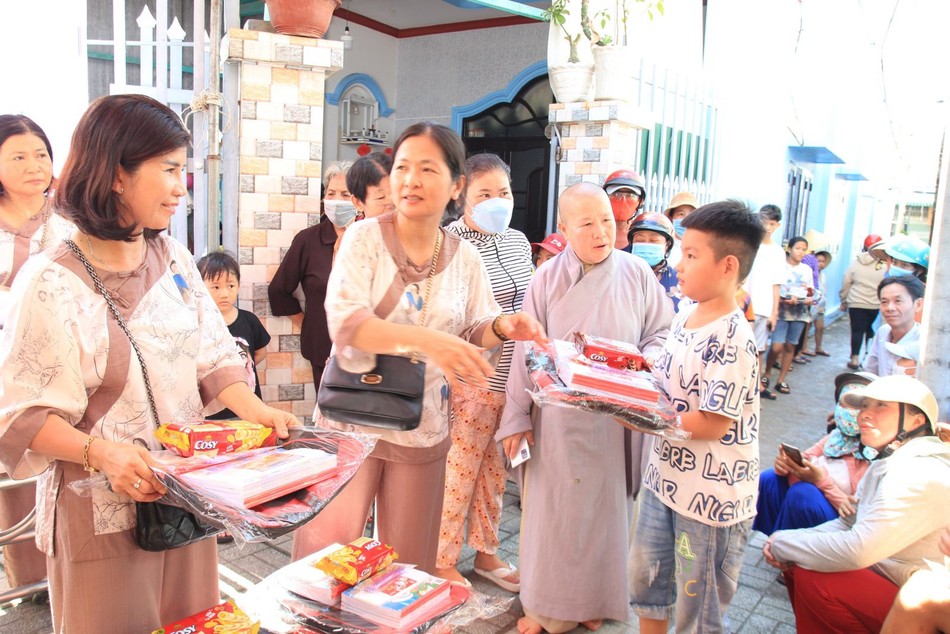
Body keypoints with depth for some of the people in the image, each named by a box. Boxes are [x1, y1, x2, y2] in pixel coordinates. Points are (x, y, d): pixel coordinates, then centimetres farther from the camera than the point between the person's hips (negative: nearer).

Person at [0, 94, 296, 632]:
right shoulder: (53, 283, -15)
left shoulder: (175, 259, 2)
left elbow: (211, 359, 4)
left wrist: (257, 412, -12)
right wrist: (100, 452, -28)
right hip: (102, 514, -5)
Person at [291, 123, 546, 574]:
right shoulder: (365, 237, -9)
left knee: (408, 560, 14)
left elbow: (470, 332, 11)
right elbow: (345, 321, -23)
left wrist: (500, 327, -13)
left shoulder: (464, 257, 1)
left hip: (423, 430, 3)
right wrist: (425, 340, -38)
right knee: (327, 548, 0)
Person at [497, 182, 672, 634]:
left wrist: (645, 364, -15)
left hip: (616, 420, 1)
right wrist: (517, 418, -2)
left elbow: (662, 333, 6)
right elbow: (526, 355, -2)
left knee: (605, 509, 13)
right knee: (551, 509, 8)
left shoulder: (637, 274, -2)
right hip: (558, 419, -1)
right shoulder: (547, 280, -4)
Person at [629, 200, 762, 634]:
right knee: (645, 577, 24)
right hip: (665, 475, 9)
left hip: (711, 495, -8)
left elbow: (713, 424, -24)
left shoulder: (731, 340, -24)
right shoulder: (686, 316, 3)